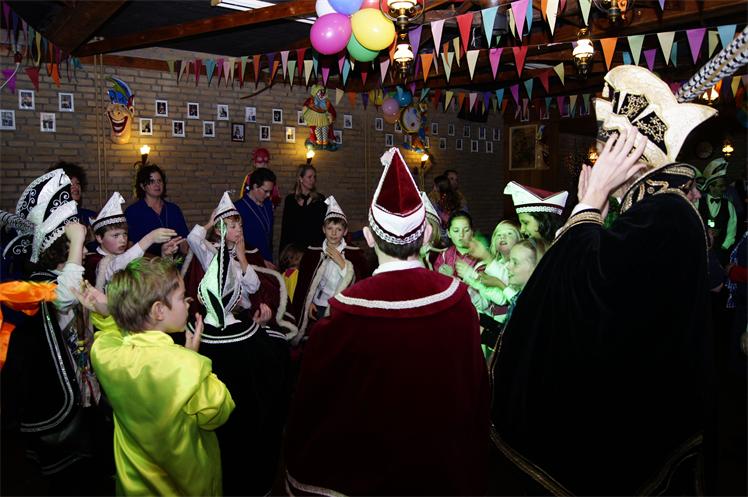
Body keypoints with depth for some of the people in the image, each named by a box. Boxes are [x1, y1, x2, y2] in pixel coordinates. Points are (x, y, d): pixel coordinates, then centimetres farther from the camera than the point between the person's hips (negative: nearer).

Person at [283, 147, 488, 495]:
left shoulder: (347, 310, -27)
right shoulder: (457, 297, -19)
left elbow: (313, 397, -13)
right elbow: (475, 385, -5)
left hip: (367, 468, -2)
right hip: (444, 464, 3)